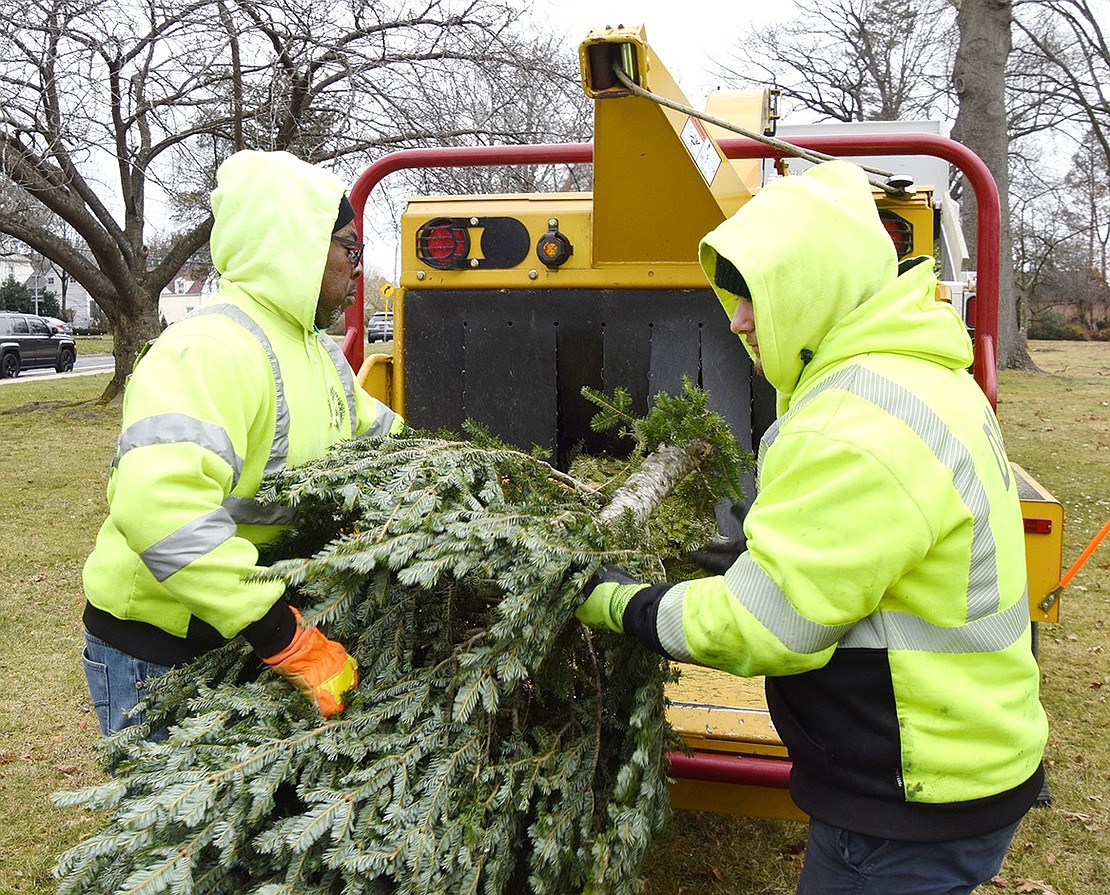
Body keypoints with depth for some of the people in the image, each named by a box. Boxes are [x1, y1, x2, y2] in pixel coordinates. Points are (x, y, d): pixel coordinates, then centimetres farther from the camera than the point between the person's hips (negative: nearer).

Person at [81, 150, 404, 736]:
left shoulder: (320, 353, 9)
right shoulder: (209, 352, -25)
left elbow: (381, 437, 22)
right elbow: (159, 509, -38)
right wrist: (289, 643, -37)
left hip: (253, 639, 9)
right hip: (158, 654, -9)